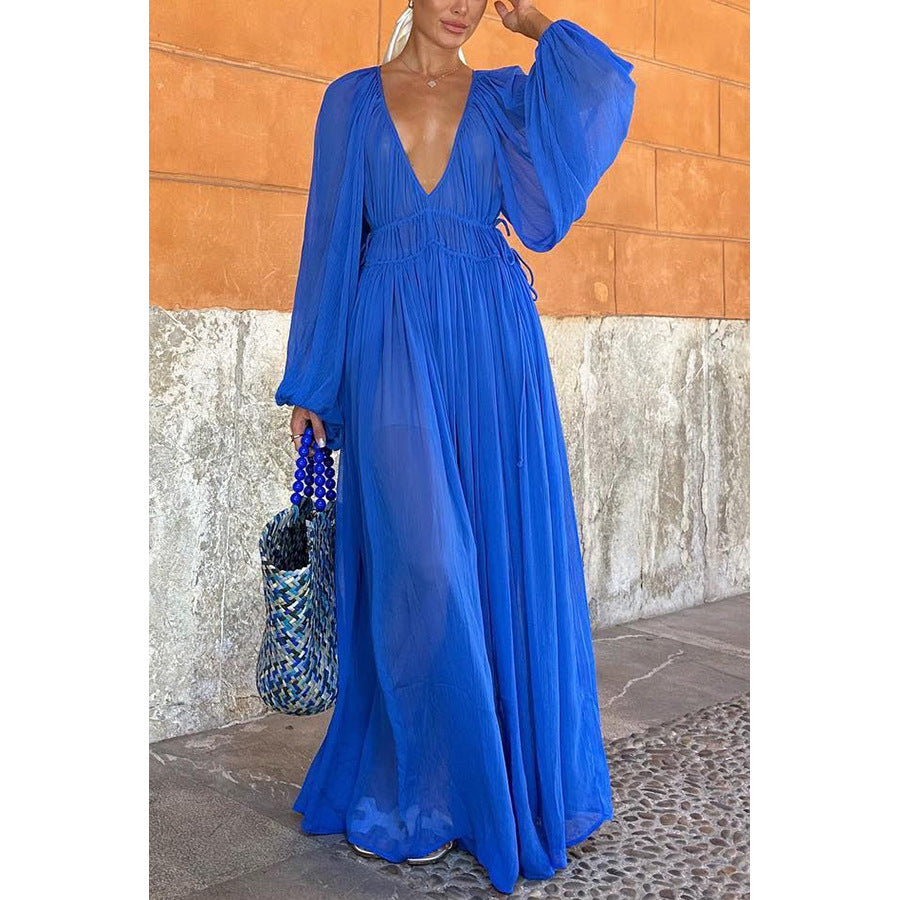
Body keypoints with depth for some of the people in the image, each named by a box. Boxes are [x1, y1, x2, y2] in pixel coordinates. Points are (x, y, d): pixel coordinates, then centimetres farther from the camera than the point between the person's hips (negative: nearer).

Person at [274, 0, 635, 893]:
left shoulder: (504, 96, 14)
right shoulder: (352, 99, 12)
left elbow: (603, 90, -7)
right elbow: (332, 237, 9)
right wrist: (311, 382, 5)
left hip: (493, 345, 2)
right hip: (393, 343, -1)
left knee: (505, 554, 1)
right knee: (418, 560, -7)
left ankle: (511, 772, 17)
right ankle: (413, 794, 9)